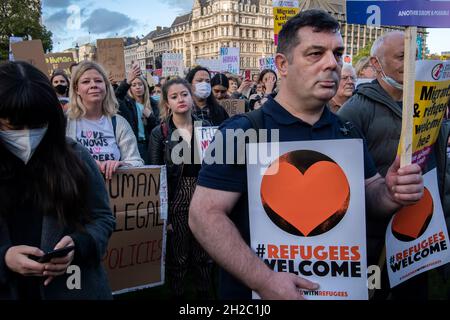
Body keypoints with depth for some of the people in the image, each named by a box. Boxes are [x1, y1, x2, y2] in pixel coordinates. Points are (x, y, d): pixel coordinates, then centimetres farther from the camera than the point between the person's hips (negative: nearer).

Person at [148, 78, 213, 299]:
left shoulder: (206, 127, 4)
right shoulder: (159, 133, -4)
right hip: (176, 201, -2)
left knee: (203, 256, 12)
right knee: (177, 258, 8)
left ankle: (204, 294, 30)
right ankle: (177, 294, 27)